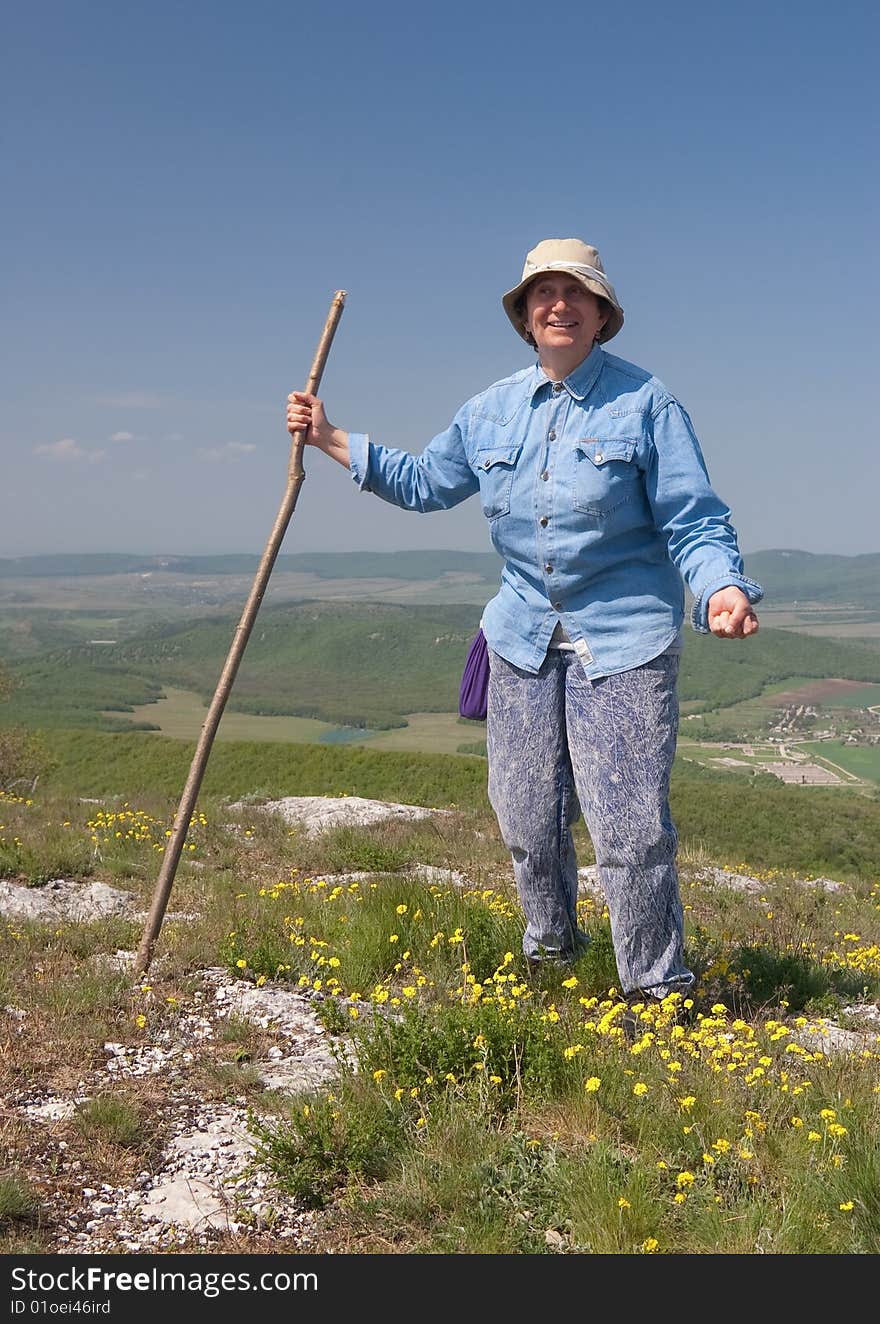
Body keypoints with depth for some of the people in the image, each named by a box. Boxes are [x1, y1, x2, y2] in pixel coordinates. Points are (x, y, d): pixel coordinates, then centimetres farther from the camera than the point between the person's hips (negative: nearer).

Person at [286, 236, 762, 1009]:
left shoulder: (645, 402, -6)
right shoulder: (492, 410, 9)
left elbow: (693, 523, -7)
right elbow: (423, 482, 23)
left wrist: (724, 588, -27)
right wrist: (331, 440, 19)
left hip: (623, 641, -5)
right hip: (524, 637, 5)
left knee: (631, 826, -6)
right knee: (526, 816, 13)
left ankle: (657, 989, 14)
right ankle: (551, 947, 37)